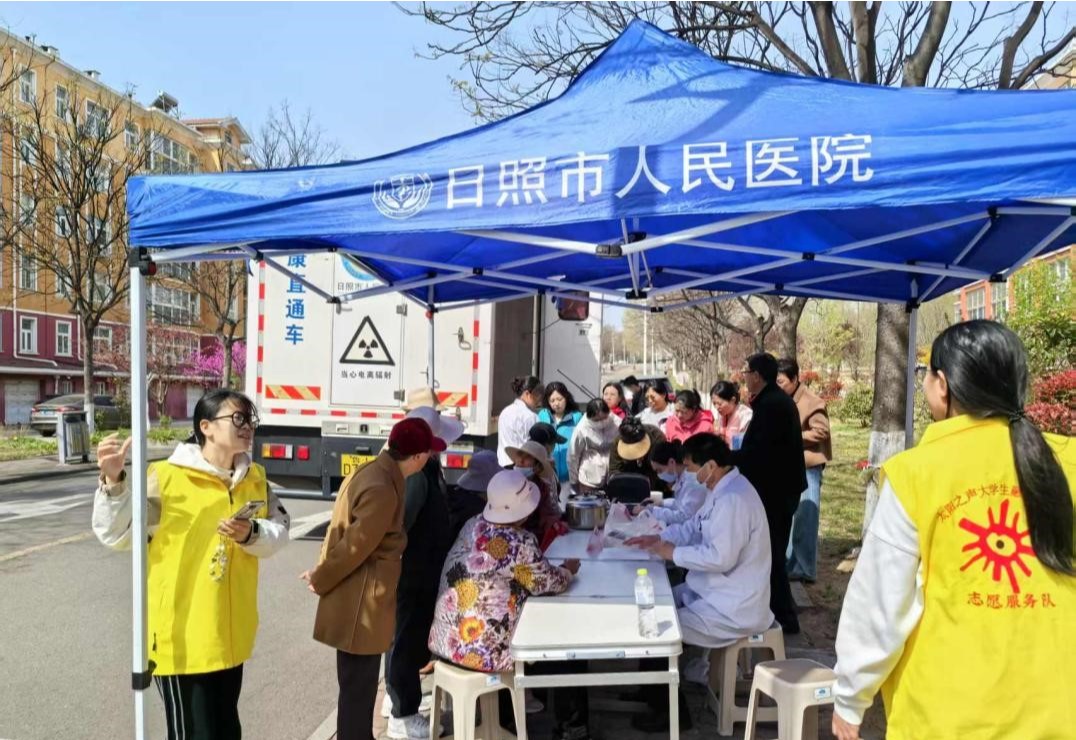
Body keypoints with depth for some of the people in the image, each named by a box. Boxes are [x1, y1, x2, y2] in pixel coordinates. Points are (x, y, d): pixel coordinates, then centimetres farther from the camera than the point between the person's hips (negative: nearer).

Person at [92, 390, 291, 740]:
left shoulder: (254, 478, 4)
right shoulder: (165, 477, -13)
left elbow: (279, 533, 4)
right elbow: (116, 535, -13)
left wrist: (251, 533, -16)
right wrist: (113, 482, -26)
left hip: (230, 637, 6)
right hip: (181, 637, -6)